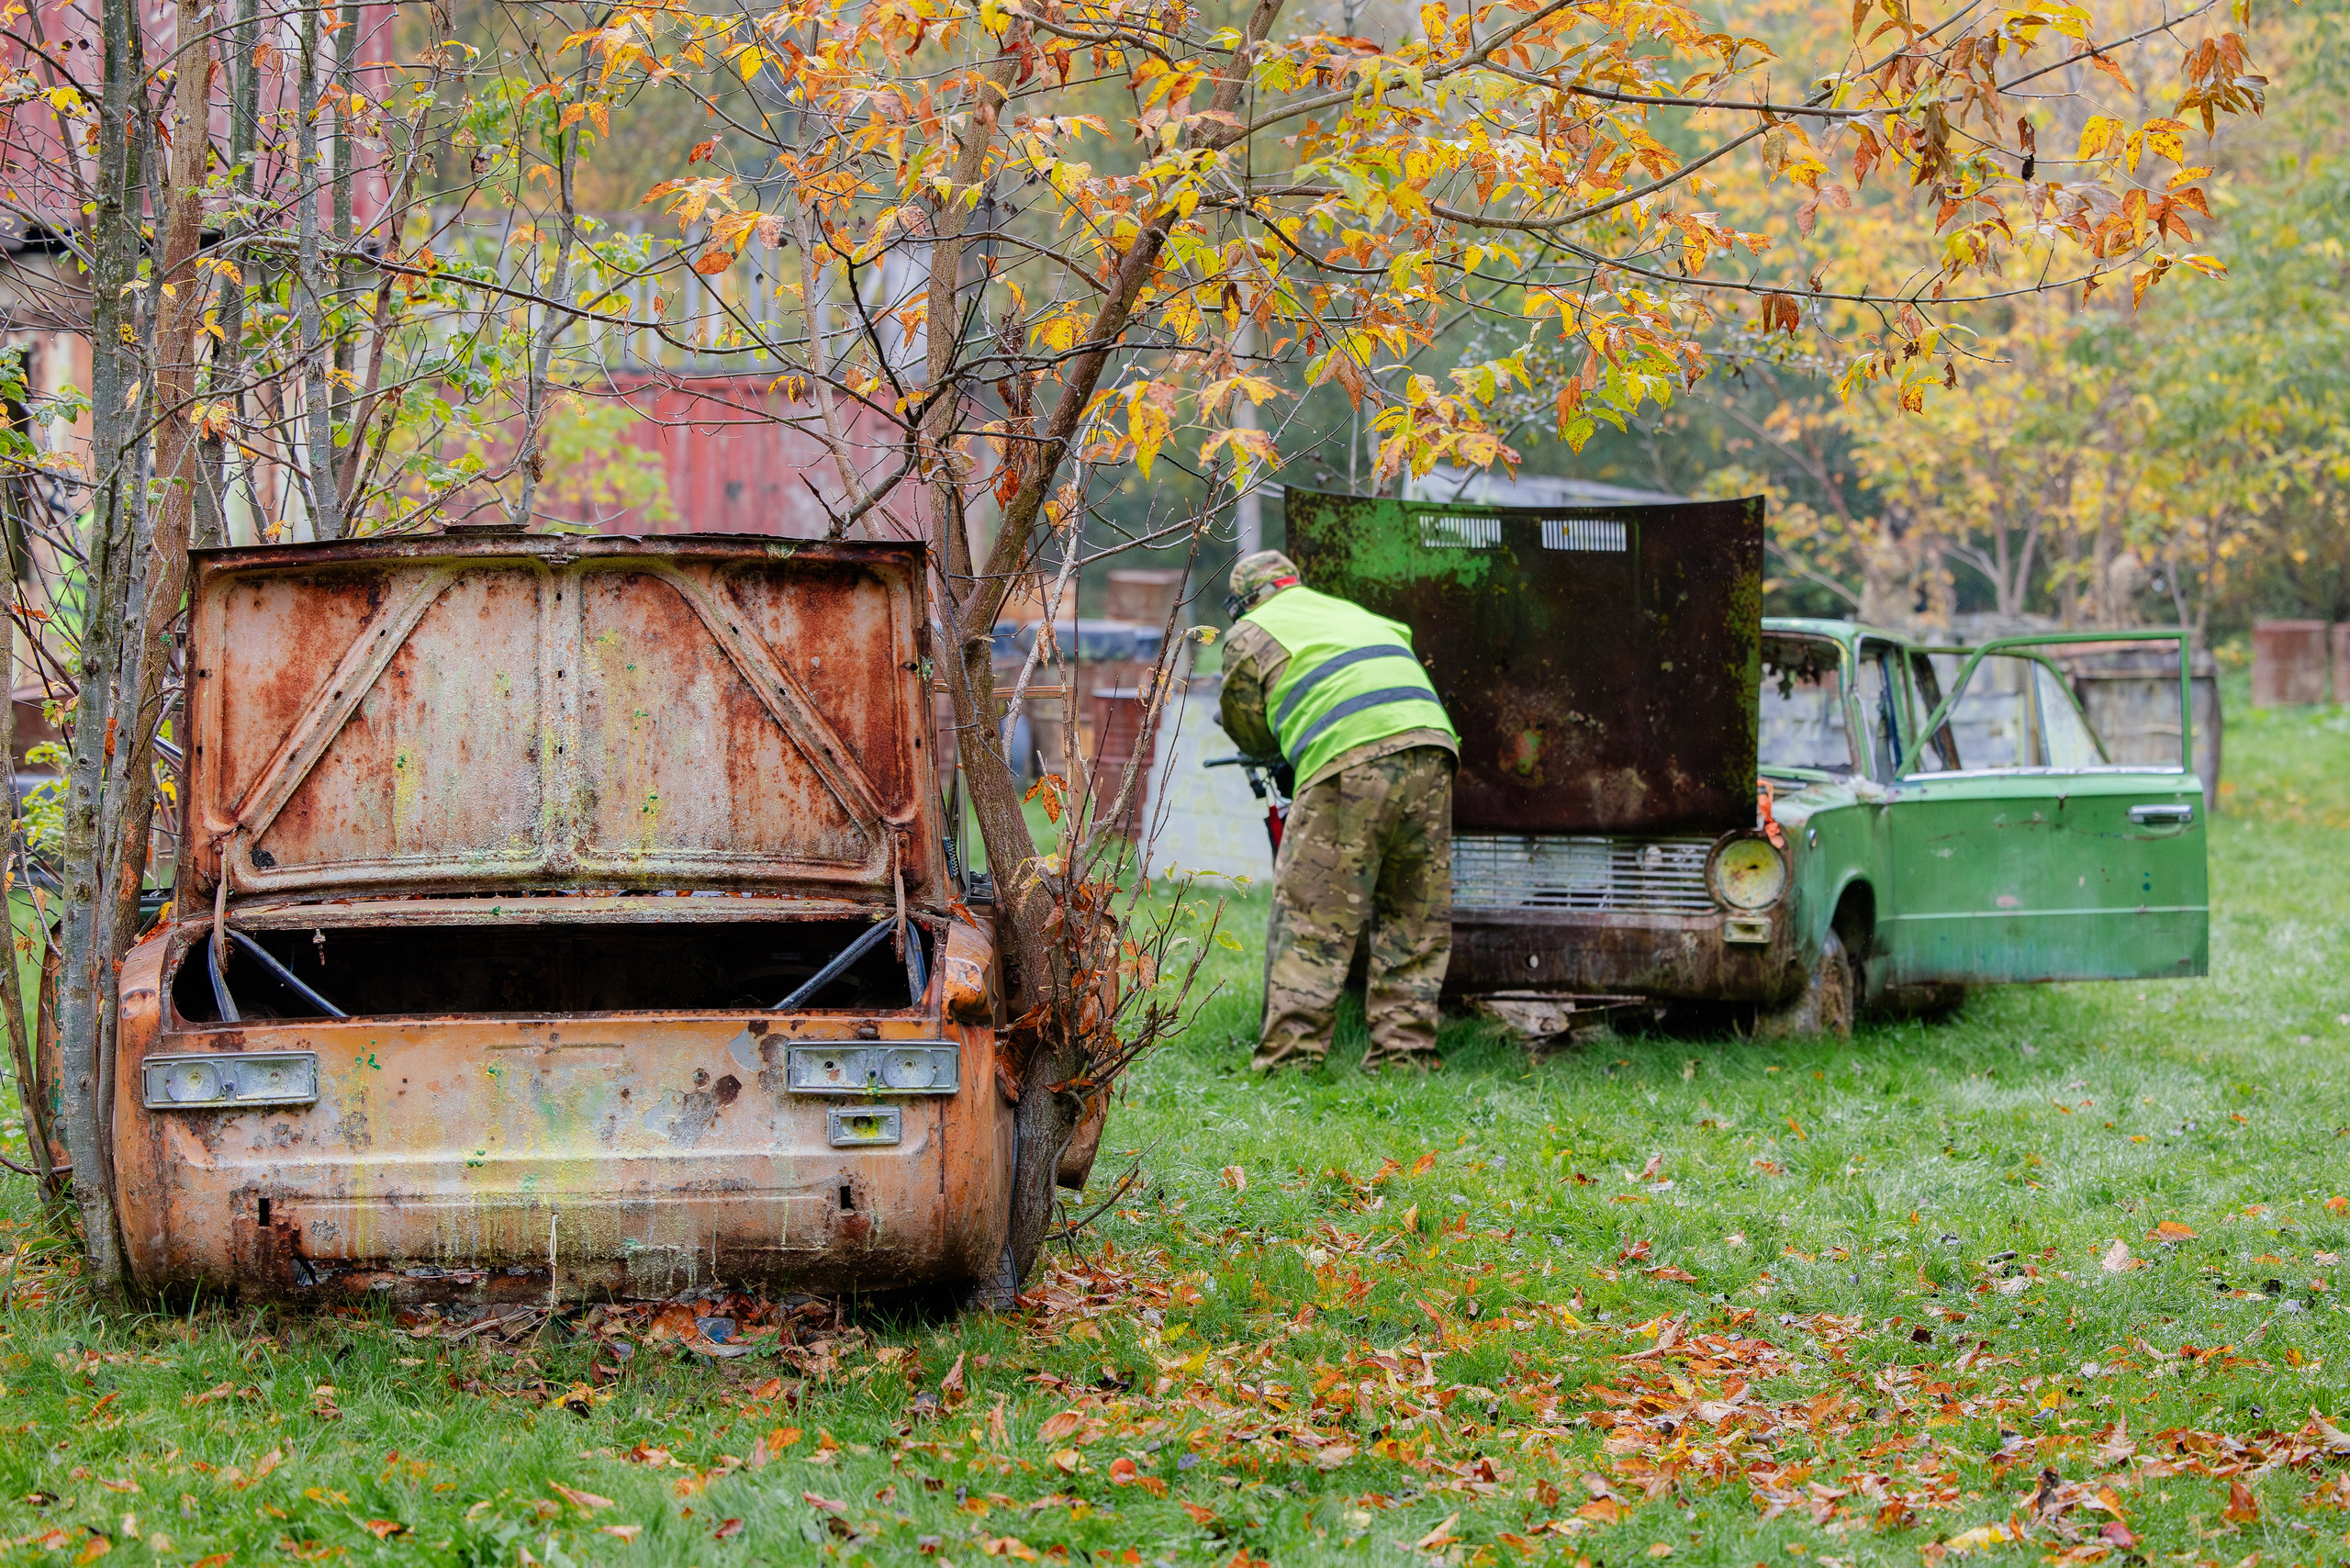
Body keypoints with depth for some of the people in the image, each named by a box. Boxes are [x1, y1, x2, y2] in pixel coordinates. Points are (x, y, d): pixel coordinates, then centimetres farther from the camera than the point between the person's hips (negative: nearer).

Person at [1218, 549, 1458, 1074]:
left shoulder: (1249, 636, 18)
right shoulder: (1353, 613, 34)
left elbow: (1251, 734, 24)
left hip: (1349, 762, -6)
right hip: (1431, 752, 6)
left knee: (1311, 918, -3)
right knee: (1416, 920, 12)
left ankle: (1290, 1056, -7)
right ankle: (1405, 1050, 12)